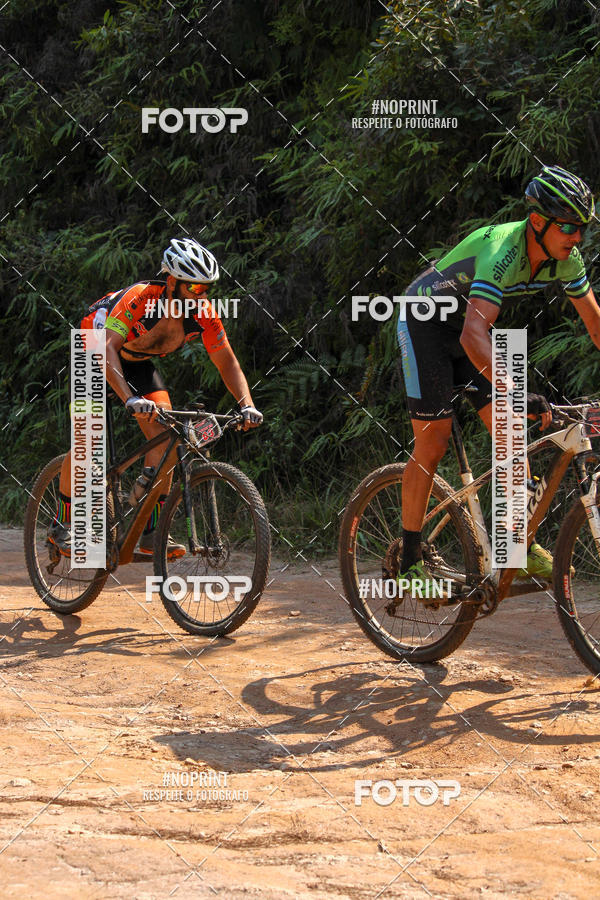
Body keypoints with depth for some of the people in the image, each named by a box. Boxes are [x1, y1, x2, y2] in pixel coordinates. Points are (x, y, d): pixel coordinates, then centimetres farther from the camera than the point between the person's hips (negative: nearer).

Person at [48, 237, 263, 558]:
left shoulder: (203, 313, -23)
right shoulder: (139, 299, -39)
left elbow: (227, 363, -16)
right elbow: (107, 351, -49)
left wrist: (247, 405, -33)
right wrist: (131, 400, -63)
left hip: (138, 362, 5)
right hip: (95, 351, -5)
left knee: (164, 434, -13)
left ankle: (152, 532, -9)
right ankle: (61, 524, 5)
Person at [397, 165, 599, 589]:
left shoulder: (566, 259, -14)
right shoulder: (503, 252, -37)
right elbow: (473, 336, -49)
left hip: (465, 323, 7)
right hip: (424, 320, -7)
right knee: (433, 442, -8)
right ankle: (410, 562, 1)